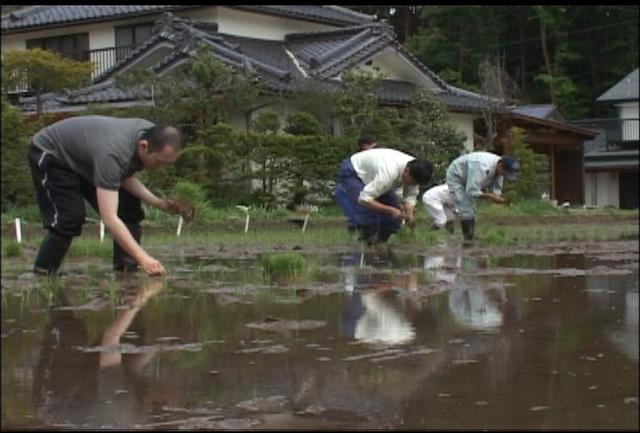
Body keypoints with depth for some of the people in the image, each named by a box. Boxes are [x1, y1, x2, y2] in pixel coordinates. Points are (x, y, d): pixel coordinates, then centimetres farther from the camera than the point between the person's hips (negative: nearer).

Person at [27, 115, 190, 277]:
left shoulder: (151, 134, -20)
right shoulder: (112, 154, -44)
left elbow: (126, 177, -4)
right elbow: (109, 218, -49)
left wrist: (157, 202, -21)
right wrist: (143, 258, -56)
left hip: (84, 157, 8)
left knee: (129, 209, -3)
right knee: (69, 218, -24)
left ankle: (126, 271, 0)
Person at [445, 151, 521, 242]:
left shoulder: (499, 168, -14)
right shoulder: (483, 167, -41)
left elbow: (496, 189, -5)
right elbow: (472, 191, -39)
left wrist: (499, 197, -27)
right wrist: (492, 196, -36)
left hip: (468, 180, 9)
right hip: (456, 178, -9)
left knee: (471, 211, 11)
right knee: (466, 211, -15)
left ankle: (471, 239, 17)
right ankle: (468, 240, -9)